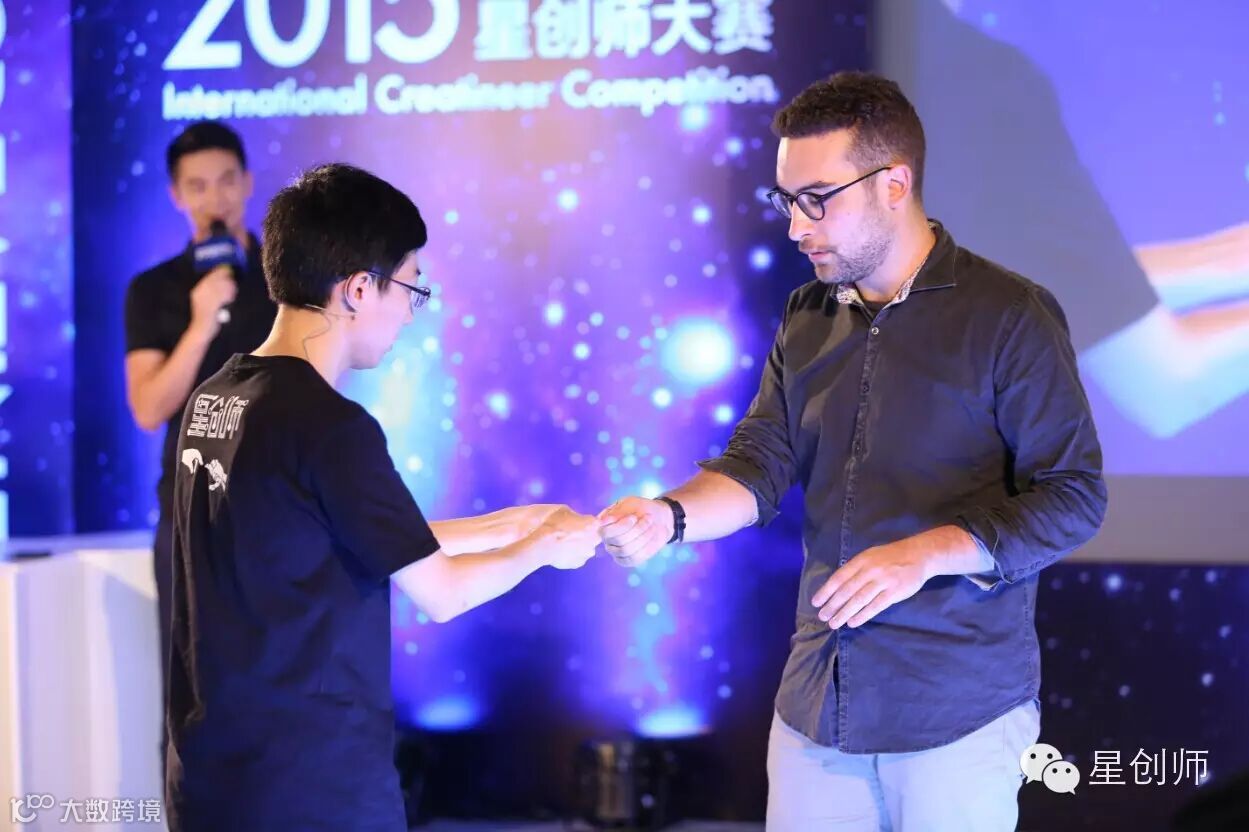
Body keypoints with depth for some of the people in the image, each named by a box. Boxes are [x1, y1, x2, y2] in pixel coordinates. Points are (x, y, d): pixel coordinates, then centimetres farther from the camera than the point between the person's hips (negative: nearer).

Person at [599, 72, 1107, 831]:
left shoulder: (1009, 315, -8)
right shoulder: (807, 321, 10)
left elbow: (1074, 497, -10)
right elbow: (759, 465, 4)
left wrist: (922, 556, -21)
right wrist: (671, 515, -16)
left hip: (958, 711, -5)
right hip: (819, 702, 5)